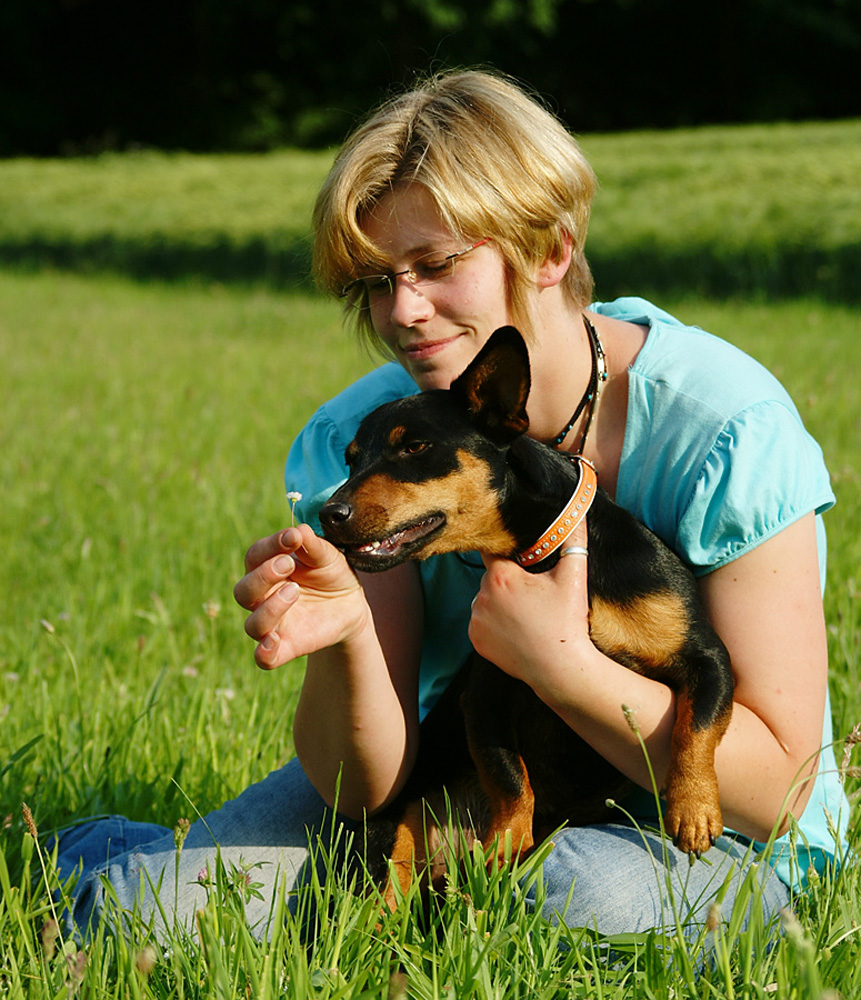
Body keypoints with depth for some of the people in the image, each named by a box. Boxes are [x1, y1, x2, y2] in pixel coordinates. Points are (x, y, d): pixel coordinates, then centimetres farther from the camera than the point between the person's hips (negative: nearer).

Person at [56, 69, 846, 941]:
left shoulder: (724, 433, -21)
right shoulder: (358, 442, -10)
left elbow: (775, 784, -20)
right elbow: (366, 788, -12)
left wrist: (557, 661, -28)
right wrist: (350, 639, -32)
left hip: (698, 829, -2)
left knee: (592, 900, -38)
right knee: (137, 905, -19)